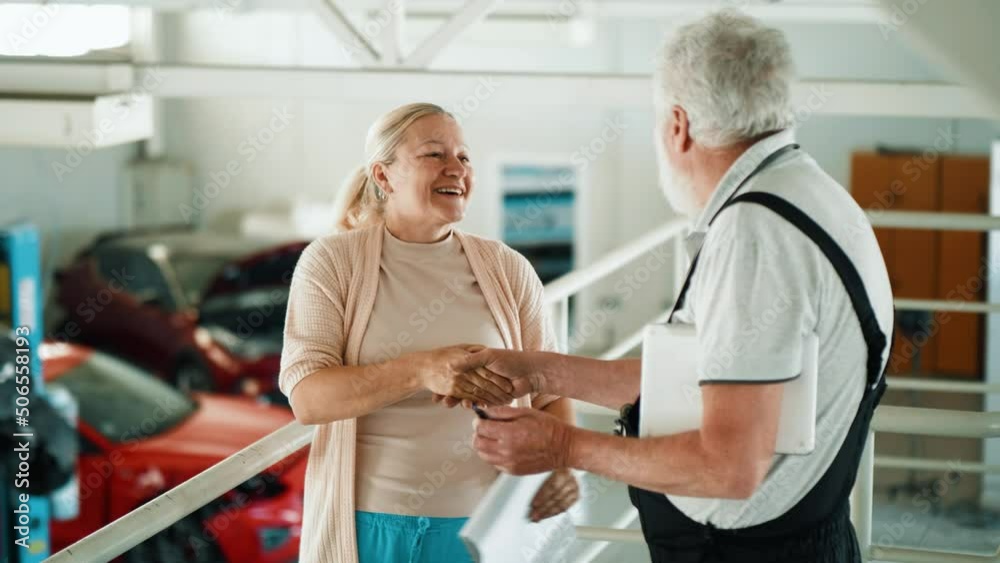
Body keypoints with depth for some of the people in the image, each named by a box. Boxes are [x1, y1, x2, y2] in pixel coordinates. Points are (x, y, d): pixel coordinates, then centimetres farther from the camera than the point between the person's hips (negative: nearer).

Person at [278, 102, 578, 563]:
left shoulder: (508, 270, 3)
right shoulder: (330, 262, -4)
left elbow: (550, 392, 6)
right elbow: (307, 397, -14)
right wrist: (422, 370, -29)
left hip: (480, 523, 2)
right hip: (370, 524, -2)